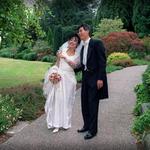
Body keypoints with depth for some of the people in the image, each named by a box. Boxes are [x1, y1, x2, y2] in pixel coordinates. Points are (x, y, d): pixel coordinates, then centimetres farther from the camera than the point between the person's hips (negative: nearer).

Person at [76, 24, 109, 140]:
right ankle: (87, 125, 28)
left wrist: (100, 78, -19)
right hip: (85, 78, 8)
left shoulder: (96, 43, -9)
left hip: (95, 78, -8)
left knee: (93, 104, -3)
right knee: (84, 103, 13)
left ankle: (93, 130, 8)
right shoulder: (83, 47, 15)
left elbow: (102, 61, -14)